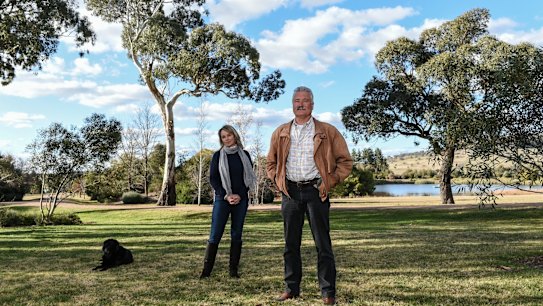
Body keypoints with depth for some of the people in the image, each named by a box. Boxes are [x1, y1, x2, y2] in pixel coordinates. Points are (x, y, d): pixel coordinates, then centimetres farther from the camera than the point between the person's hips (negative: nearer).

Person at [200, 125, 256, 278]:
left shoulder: (244, 155, 7)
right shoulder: (218, 155, 4)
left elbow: (250, 177, 7)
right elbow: (213, 179, 1)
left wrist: (240, 195, -8)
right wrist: (226, 196, -11)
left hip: (241, 199, 2)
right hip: (222, 199, -1)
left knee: (236, 235, 4)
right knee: (215, 235, -5)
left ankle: (233, 269, 11)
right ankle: (206, 269, -1)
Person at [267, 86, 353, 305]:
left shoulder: (327, 131, 2)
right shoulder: (280, 133, 11)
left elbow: (345, 161, 4)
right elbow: (271, 162, 20)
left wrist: (330, 181, -4)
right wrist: (277, 181, 6)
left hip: (315, 191, -3)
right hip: (290, 192, 3)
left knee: (323, 244, 0)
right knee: (291, 243, 9)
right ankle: (292, 288, 21)